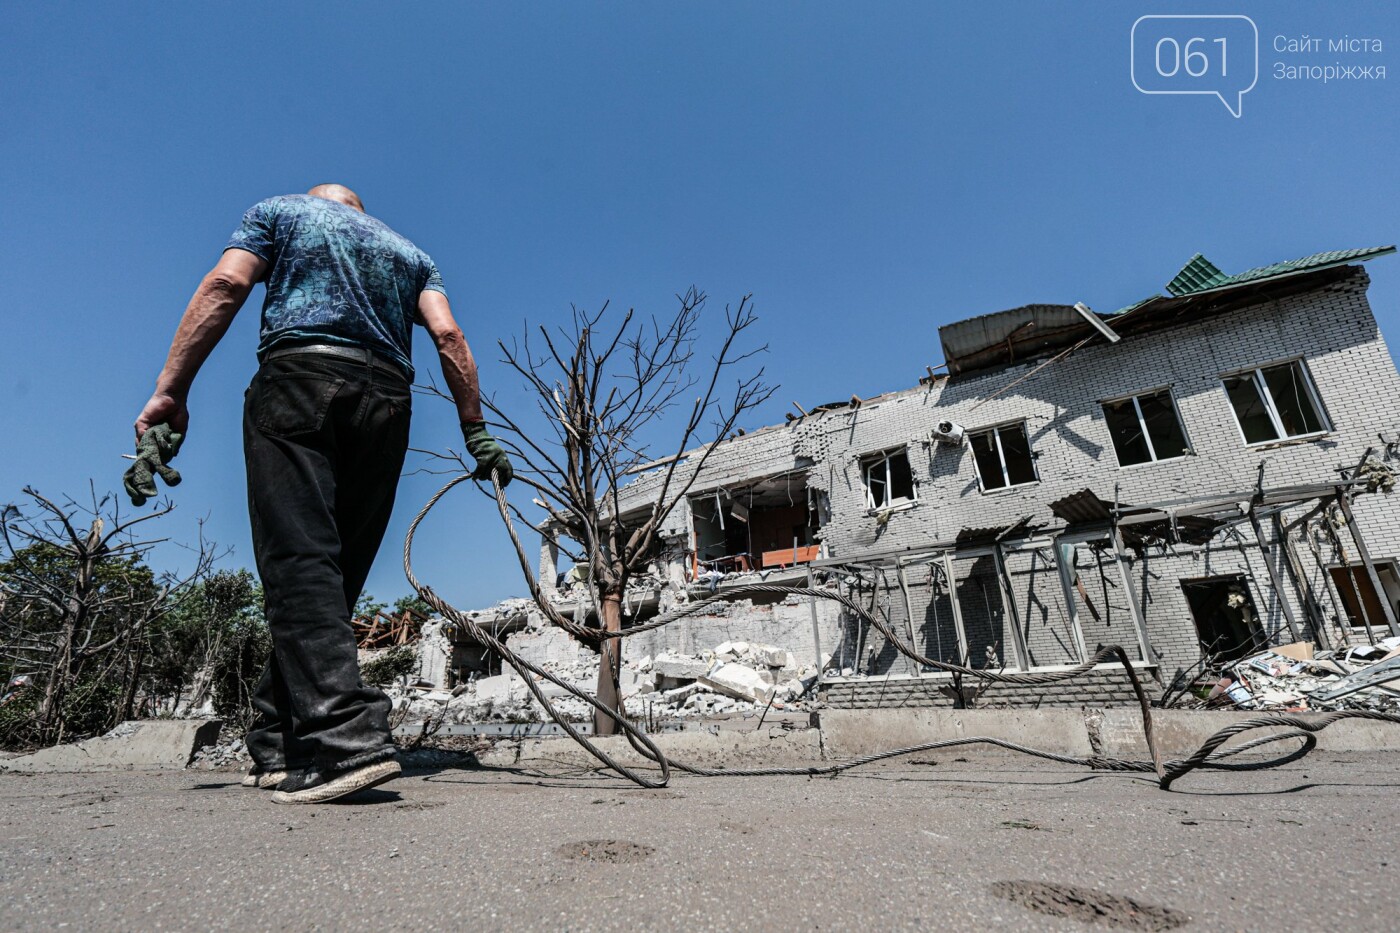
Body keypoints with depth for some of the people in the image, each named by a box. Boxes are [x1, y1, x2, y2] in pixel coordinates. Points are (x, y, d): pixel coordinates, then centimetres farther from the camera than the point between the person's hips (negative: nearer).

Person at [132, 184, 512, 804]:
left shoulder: (279, 210, 23)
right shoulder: (408, 251, 29)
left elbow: (226, 286, 4)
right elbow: (448, 335, 11)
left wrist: (170, 391, -3)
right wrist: (476, 432, 7)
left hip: (297, 379, -3)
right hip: (387, 399, 3)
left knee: (299, 560, -13)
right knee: (334, 571, 5)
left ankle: (345, 737, -27)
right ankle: (278, 744, 9)